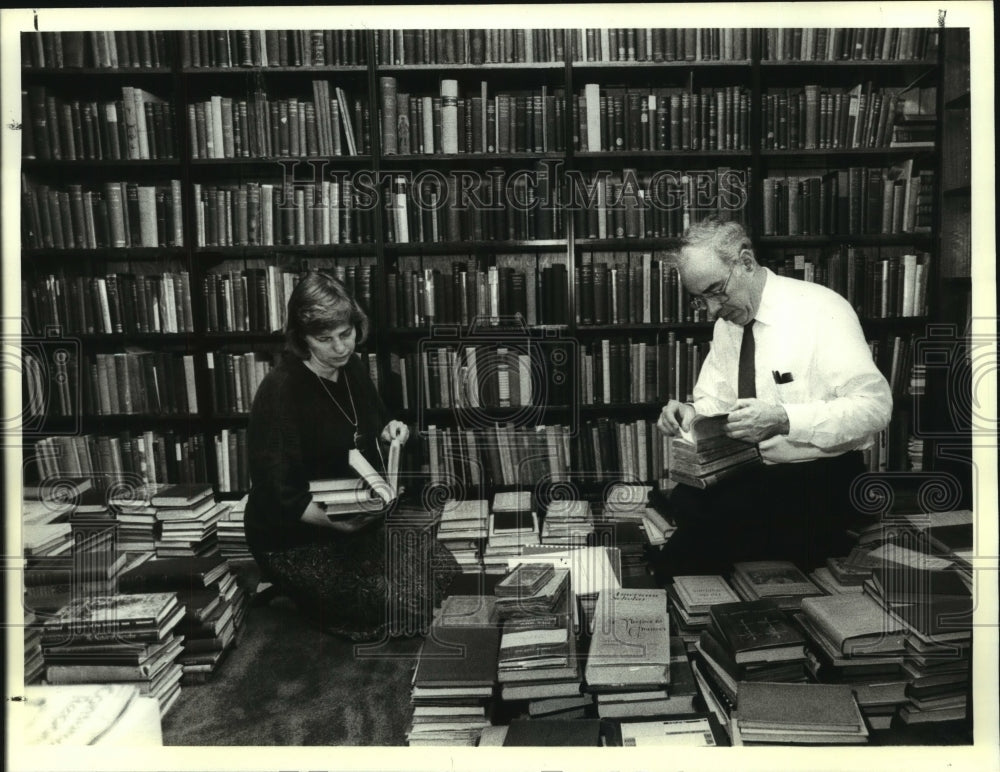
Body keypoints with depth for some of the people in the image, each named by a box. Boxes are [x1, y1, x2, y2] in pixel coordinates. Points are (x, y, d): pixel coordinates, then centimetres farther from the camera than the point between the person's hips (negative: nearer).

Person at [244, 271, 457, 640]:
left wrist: (390, 429, -4)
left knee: (438, 565, -2)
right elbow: (281, 498, -23)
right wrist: (337, 521, -34)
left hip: (362, 518, 8)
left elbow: (369, 423, 18)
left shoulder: (352, 367, -1)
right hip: (295, 539, -7)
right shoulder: (279, 392, -24)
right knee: (401, 605, -17)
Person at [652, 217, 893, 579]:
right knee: (682, 501, -21)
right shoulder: (726, 322, 5)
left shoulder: (820, 310, -14)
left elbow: (875, 405, -20)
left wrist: (783, 418, -33)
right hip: (749, 468, 6)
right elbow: (716, 400, 11)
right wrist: (689, 414, -13)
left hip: (820, 473, -6)